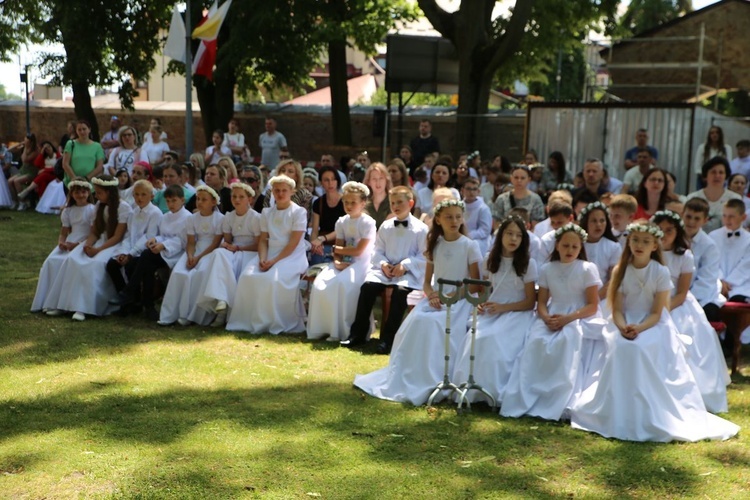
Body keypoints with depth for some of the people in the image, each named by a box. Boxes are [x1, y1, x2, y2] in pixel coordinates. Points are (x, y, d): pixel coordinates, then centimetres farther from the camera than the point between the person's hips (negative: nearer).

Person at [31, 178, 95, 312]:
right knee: (51, 261, -19)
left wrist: (78, 245, -19)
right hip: (68, 244, 6)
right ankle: (48, 300, -16)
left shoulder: (92, 210, -1)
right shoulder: (68, 210, 16)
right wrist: (61, 242, -7)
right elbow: (63, 232, 16)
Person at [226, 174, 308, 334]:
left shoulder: (299, 212, -3)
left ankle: (277, 323, -19)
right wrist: (262, 259, -10)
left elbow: (293, 243, -11)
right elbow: (263, 240, 10)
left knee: (275, 279, -33)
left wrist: (274, 261, -19)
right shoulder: (267, 213, 14)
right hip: (270, 255, 5)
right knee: (248, 276, -21)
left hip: (291, 256, -5)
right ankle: (251, 321, -13)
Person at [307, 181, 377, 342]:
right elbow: (338, 250, 6)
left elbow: (358, 250, -12)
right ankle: (321, 328, -9)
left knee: (342, 284, -32)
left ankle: (342, 332, -24)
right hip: (344, 263, 6)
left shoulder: (368, 223, -6)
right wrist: (337, 262, -15)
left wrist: (337, 249, -1)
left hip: (360, 264, -6)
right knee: (320, 283, -19)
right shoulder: (341, 222, 12)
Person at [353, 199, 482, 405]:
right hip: (436, 297, 4)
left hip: (459, 299, -4)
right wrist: (432, 295, -10)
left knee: (435, 324, -32)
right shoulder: (435, 245, 12)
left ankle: (430, 382, -27)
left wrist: (451, 296, -17)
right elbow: (427, 281, 13)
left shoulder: (470, 246, -1)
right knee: (416, 321, -25)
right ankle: (402, 378, -19)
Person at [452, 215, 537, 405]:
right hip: (492, 312, 4)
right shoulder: (490, 261, 10)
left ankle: (494, 392, -23)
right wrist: (481, 304, -5)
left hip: (516, 313, -4)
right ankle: (467, 389, -21)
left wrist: (503, 307, -16)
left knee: (494, 340, -33)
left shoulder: (528, 264, -1)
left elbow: (530, 302, -2)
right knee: (474, 338, -28)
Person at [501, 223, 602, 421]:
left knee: (567, 340, -35)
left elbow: (592, 306, -5)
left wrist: (567, 318, -20)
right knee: (536, 342, -28)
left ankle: (558, 403, -31)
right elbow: (541, 302, 8)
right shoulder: (547, 269, 11)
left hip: (579, 318, -3)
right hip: (552, 318, 3)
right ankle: (525, 399, -24)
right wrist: (546, 318, -16)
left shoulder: (588, 269, 0)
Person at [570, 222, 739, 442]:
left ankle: (650, 419, -22)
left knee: (638, 349, -32)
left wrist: (639, 328, -25)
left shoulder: (661, 272, -6)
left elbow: (656, 313, -8)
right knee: (621, 349, -30)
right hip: (625, 324, 2)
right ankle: (618, 415, -17)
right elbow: (617, 310, -1)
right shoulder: (620, 270, 1)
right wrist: (623, 327, -22)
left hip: (653, 325, -2)